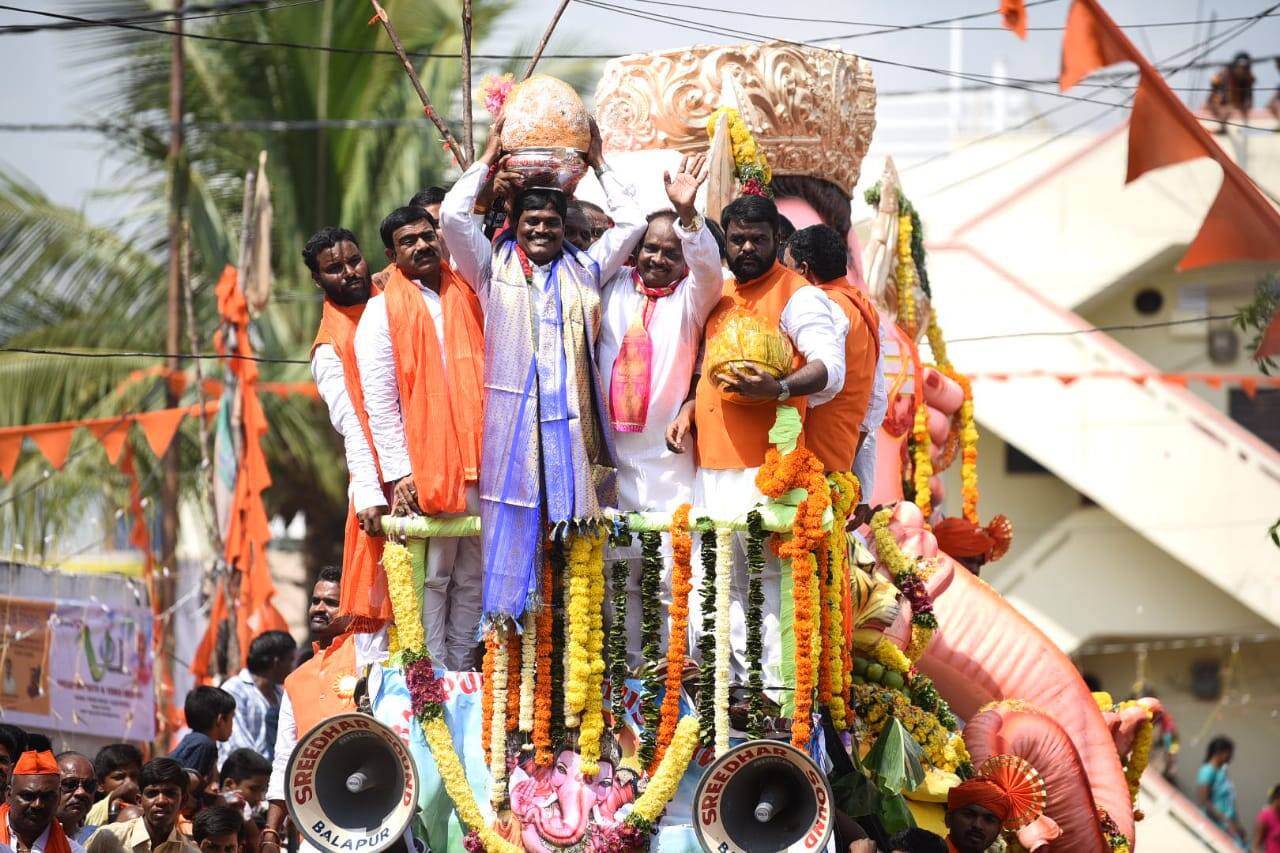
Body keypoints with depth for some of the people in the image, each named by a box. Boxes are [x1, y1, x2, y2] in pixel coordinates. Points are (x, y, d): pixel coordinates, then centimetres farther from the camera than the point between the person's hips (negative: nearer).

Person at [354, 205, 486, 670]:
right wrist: (399, 473, -11)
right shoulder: (384, 311, 1)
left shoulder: (467, 298, 15)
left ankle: (463, 675, 13)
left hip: (478, 464, 5)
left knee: (473, 578, 7)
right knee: (431, 579, -3)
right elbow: (378, 400, -4)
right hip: (423, 472, -4)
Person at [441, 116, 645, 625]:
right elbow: (453, 216, 2)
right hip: (513, 418, -2)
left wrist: (598, 163, 19)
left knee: (573, 523, -2)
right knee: (513, 526, -5)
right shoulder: (495, 268, 13)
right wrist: (488, 159, 10)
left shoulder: (584, 270, 18)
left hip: (572, 419, 2)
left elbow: (631, 223, 16)